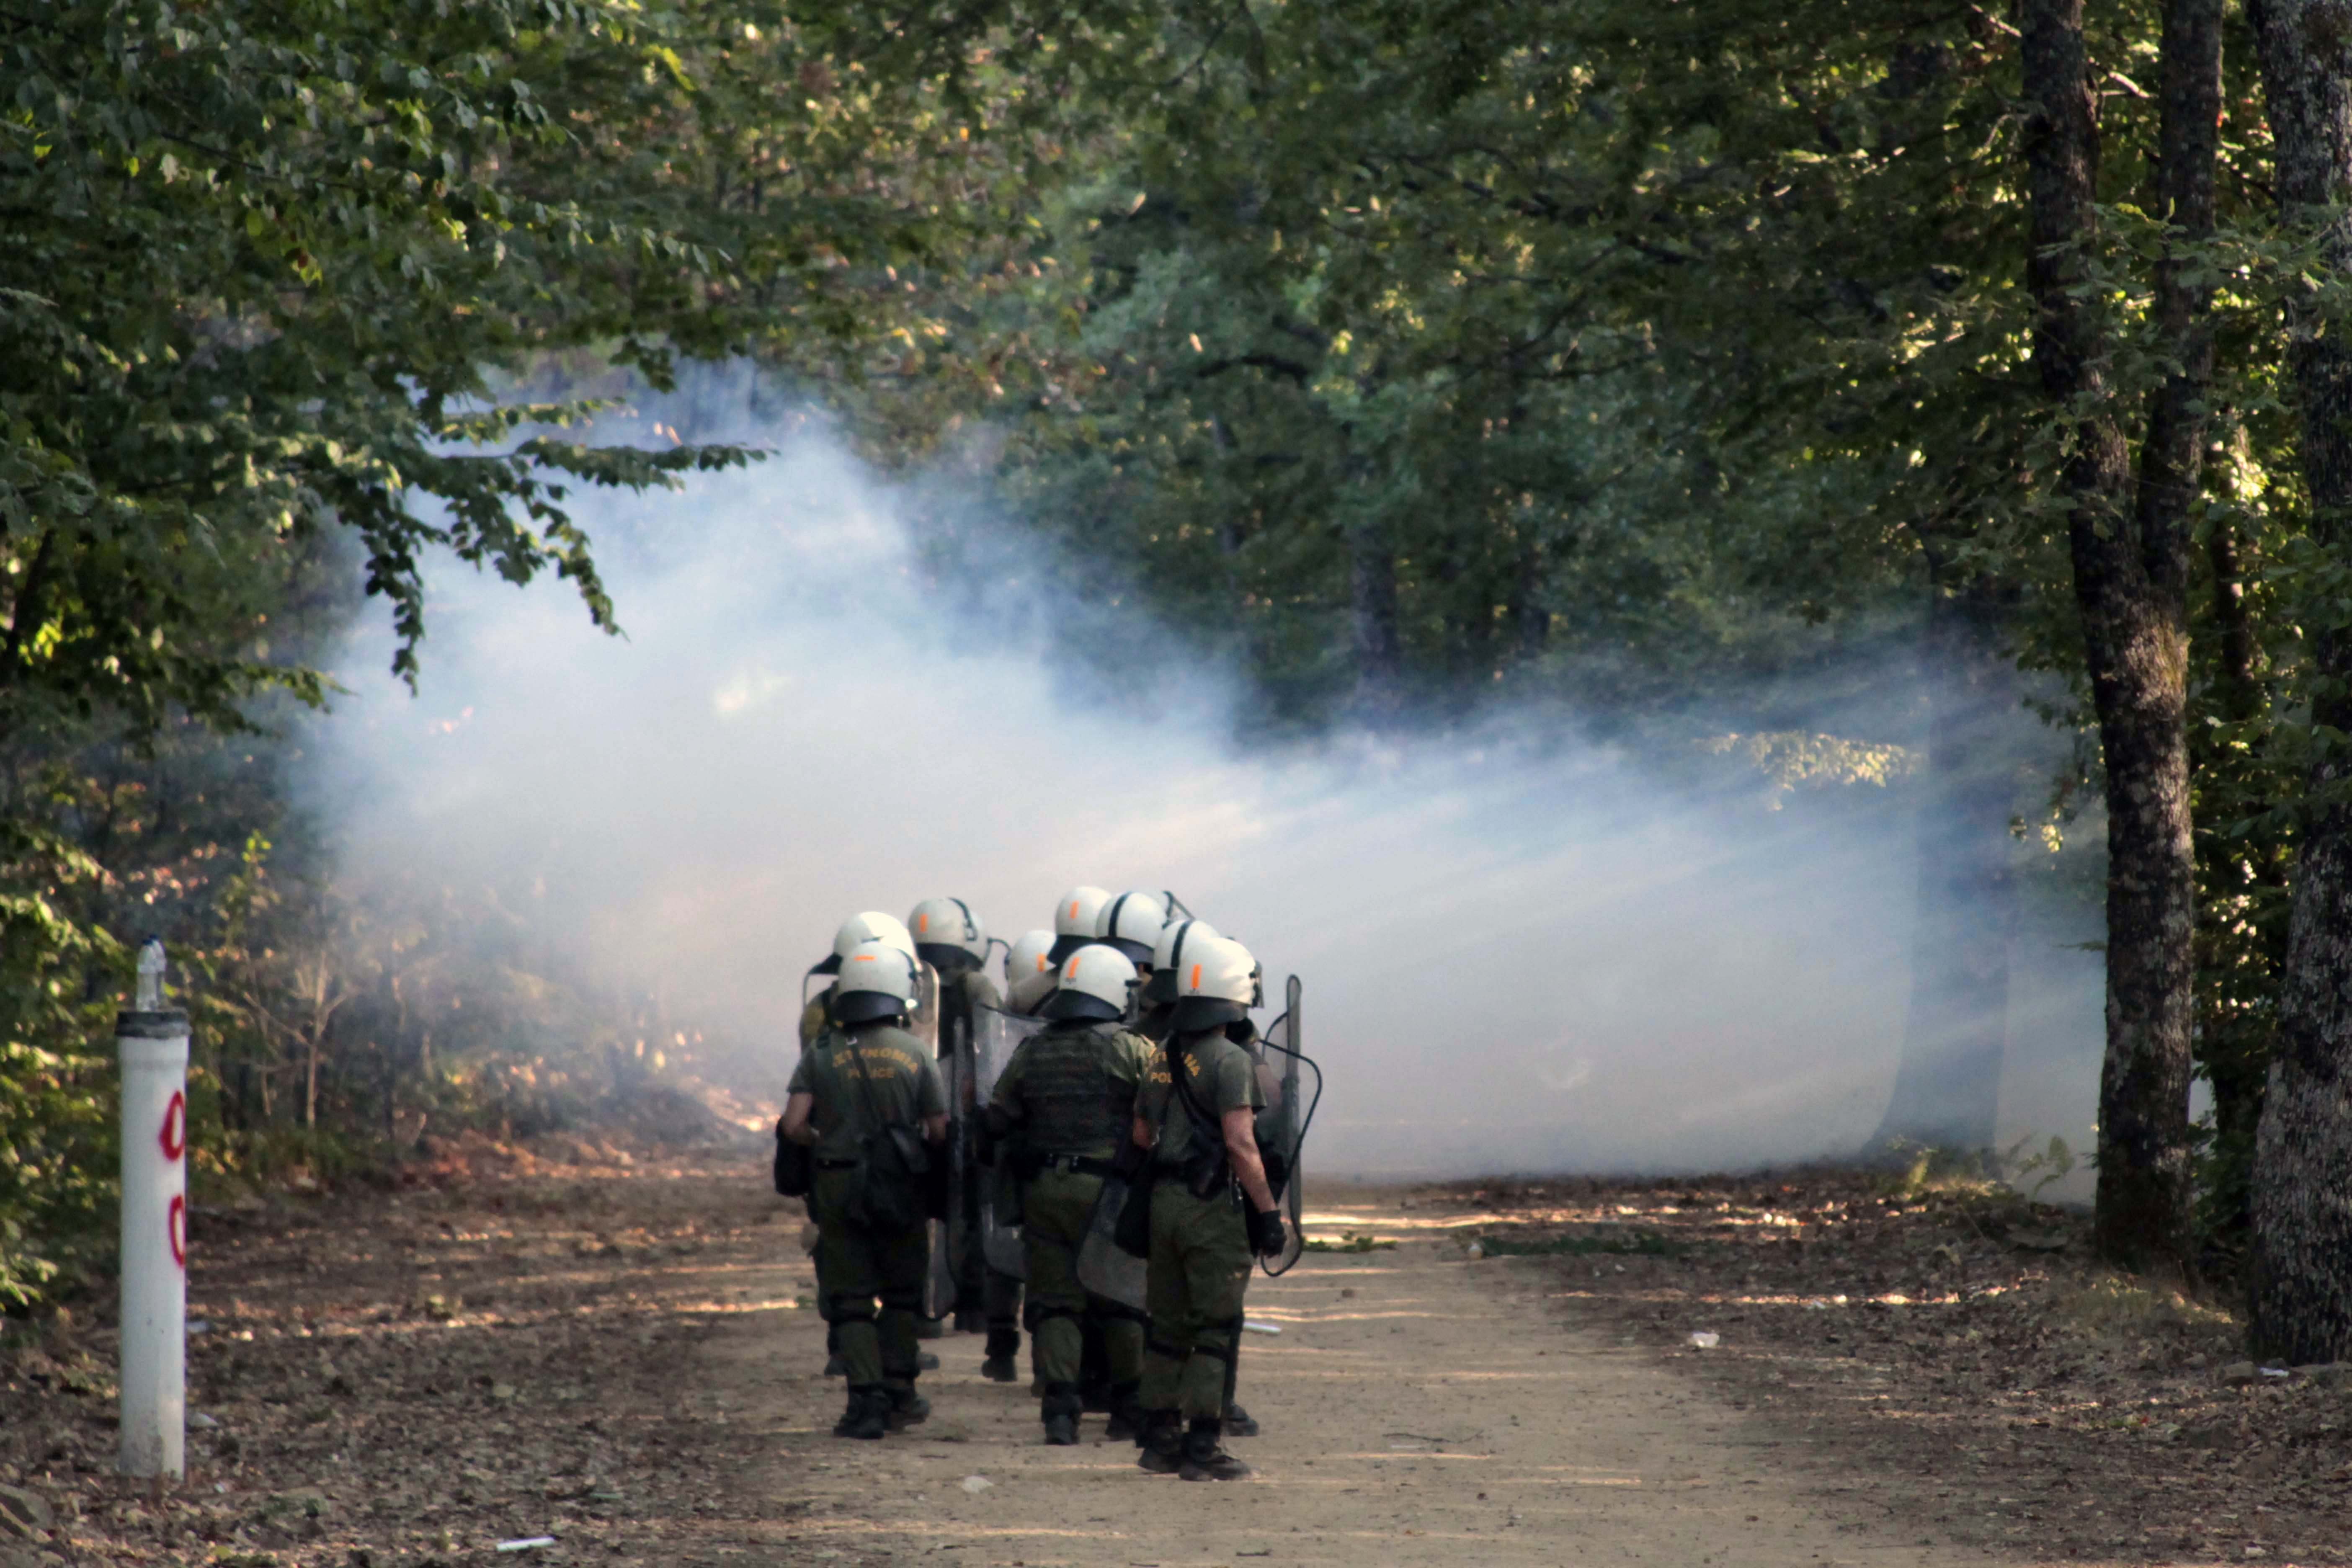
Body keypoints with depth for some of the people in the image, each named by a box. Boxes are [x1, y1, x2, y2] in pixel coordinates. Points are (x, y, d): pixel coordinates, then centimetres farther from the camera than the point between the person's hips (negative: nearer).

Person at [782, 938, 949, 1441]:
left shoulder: (821, 1055, -2)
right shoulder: (915, 1054, -1)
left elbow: (794, 1125, -9)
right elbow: (940, 1131, -2)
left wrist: (826, 1144, 10)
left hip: (839, 1189, 0)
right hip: (901, 1190, 1)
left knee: (851, 1300, 5)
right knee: (902, 1294, 18)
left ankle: (867, 1400, -5)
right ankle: (899, 1392, 20)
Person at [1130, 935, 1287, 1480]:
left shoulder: (1164, 1058, 10)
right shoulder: (1230, 1060, -14)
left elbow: (1141, 1135, 15)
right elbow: (1240, 1143, -20)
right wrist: (1268, 1211, -16)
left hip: (1164, 1200, 7)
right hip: (1214, 1206, -7)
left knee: (1168, 1326, 14)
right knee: (1215, 1329, -2)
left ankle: (1160, 1440, 17)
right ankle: (1202, 1448, -3)